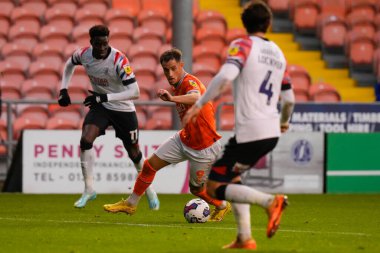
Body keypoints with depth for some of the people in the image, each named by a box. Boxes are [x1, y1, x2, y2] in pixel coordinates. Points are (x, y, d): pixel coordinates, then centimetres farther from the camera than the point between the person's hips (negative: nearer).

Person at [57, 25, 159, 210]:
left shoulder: (119, 60, -29)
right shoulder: (84, 55, -14)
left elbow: (135, 92, -33)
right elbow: (70, 64, 12)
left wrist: (105, 97, -40)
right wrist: (64, 89, 1)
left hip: (123, 110, -3)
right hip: (100, 106, 3)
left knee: (134, 153, 9)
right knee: (85, 140, -21)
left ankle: (149, 190, 35)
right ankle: (89, 190, -8)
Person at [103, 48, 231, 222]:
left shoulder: (190, 82, -26)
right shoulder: (178, 85, 2)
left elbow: (196, 97, -51)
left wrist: (173, 98, -68)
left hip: (204, 147, -8)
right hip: (184, 139, 8)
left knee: (196, 189, 6)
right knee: (150, 165, 3)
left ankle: (222, 206, 35)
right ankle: (131, 204, 19)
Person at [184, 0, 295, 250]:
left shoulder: (243, 45, -4)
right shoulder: (278, 53, 15)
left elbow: (226, 75, -24)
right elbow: (289, 99, 20)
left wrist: (199, 104, -19)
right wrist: (284, 121, 39)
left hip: (249, 132, -7)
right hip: (272, 133, 7)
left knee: (215, 186, -1)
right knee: (231, 176, 26)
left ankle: (270, 201, -22)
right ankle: (245, 238, 16)